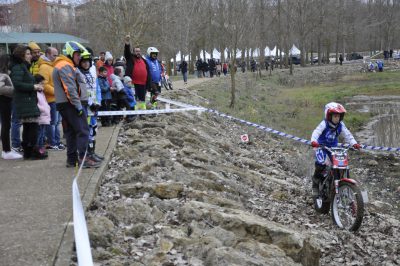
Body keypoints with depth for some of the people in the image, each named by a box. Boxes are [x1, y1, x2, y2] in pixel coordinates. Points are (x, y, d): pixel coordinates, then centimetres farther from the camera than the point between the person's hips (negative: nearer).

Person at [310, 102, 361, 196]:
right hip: (321, 146, -5)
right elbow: (316, 132, -33)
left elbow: (347, 134, -8)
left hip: (333, 147, 5)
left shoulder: (341, 125, -5)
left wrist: (354, 144, -25)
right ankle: (316, 183, -3)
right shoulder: (324, 124, -20)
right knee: (321, 163, -25)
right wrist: (313, 141, -53)